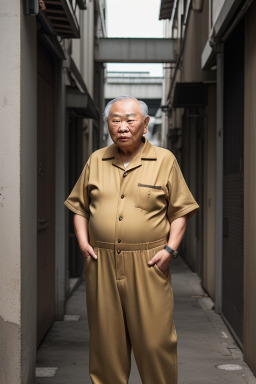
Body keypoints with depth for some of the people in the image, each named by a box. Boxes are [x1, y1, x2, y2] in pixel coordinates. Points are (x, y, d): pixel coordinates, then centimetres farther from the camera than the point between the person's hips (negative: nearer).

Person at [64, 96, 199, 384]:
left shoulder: (165, 160, 4)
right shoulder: (95, 161, 12)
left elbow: (180, 211, 4)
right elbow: (79, 206, 18)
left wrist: (170, 248, -7)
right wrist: (82, 241, 4)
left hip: (148, 265, -2)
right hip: (102, 263, 3)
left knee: (155, 340, 0)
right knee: (105, 340, 8)